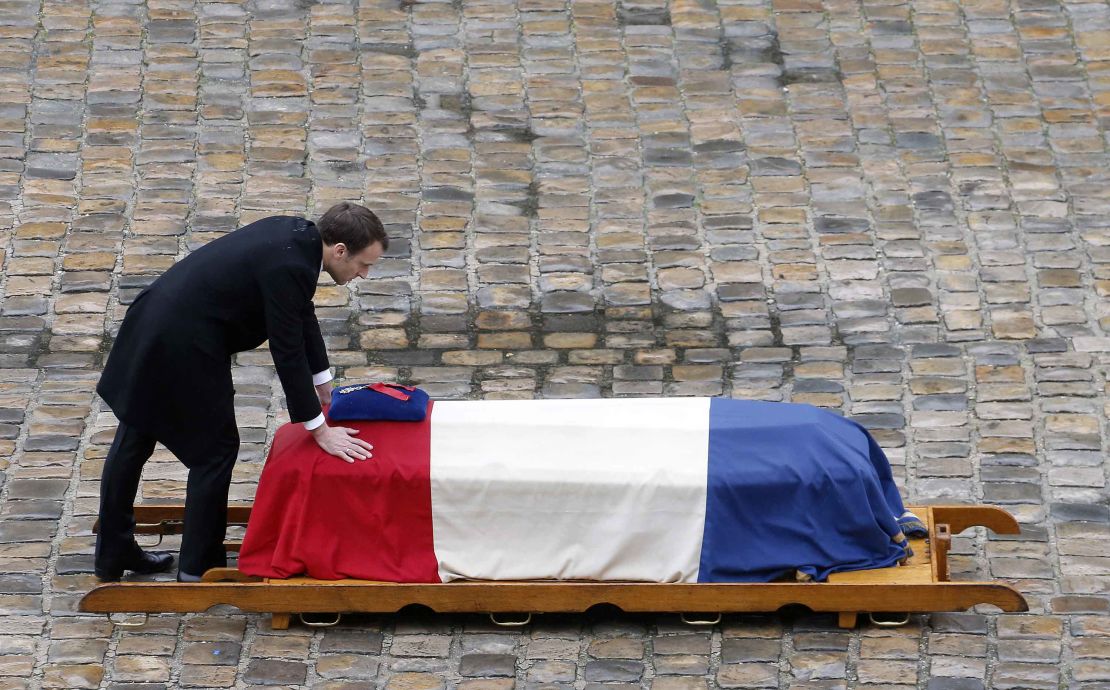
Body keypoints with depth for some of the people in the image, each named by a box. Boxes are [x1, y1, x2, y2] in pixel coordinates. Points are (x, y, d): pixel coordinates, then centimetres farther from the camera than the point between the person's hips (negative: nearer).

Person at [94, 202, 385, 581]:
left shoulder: (297, 235, 3)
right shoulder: (287, 267, -24)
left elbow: (303, 318, 17)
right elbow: (287, 353, -19)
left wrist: (324, 386, 23)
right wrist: (320, 431, -11)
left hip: (151, 324, 9)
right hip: (183, 347, -9)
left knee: (133, 442, 18)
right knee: (215, 449, 5)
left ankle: (112, 555, 31)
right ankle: (198, 567, 16)